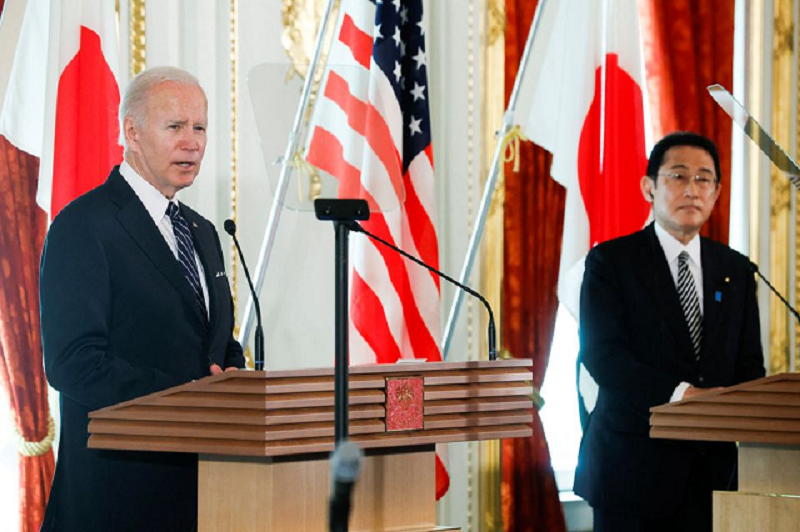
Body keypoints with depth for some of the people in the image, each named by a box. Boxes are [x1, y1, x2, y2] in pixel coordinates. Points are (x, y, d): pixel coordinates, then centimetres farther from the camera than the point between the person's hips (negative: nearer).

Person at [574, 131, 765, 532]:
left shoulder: (735, 270, 15)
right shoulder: (610, 261, 0)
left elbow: (750, 363, 12)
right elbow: (600, 355, -12)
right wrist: (679, 393, -24)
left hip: (712, 466, 4)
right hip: (633, 467, -4)